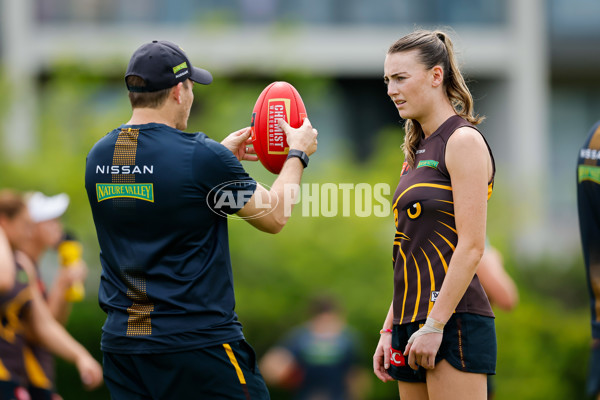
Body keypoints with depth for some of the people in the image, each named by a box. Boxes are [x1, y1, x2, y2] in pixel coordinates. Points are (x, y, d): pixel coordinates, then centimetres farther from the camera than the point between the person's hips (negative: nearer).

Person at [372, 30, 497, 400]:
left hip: (454, 320, -8)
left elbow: (471, 247, -15)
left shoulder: (463, 140, -7)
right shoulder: (419, 151, 18)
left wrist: (434, 325, -18)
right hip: (413, 321, 8)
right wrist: (390, 329, 15)